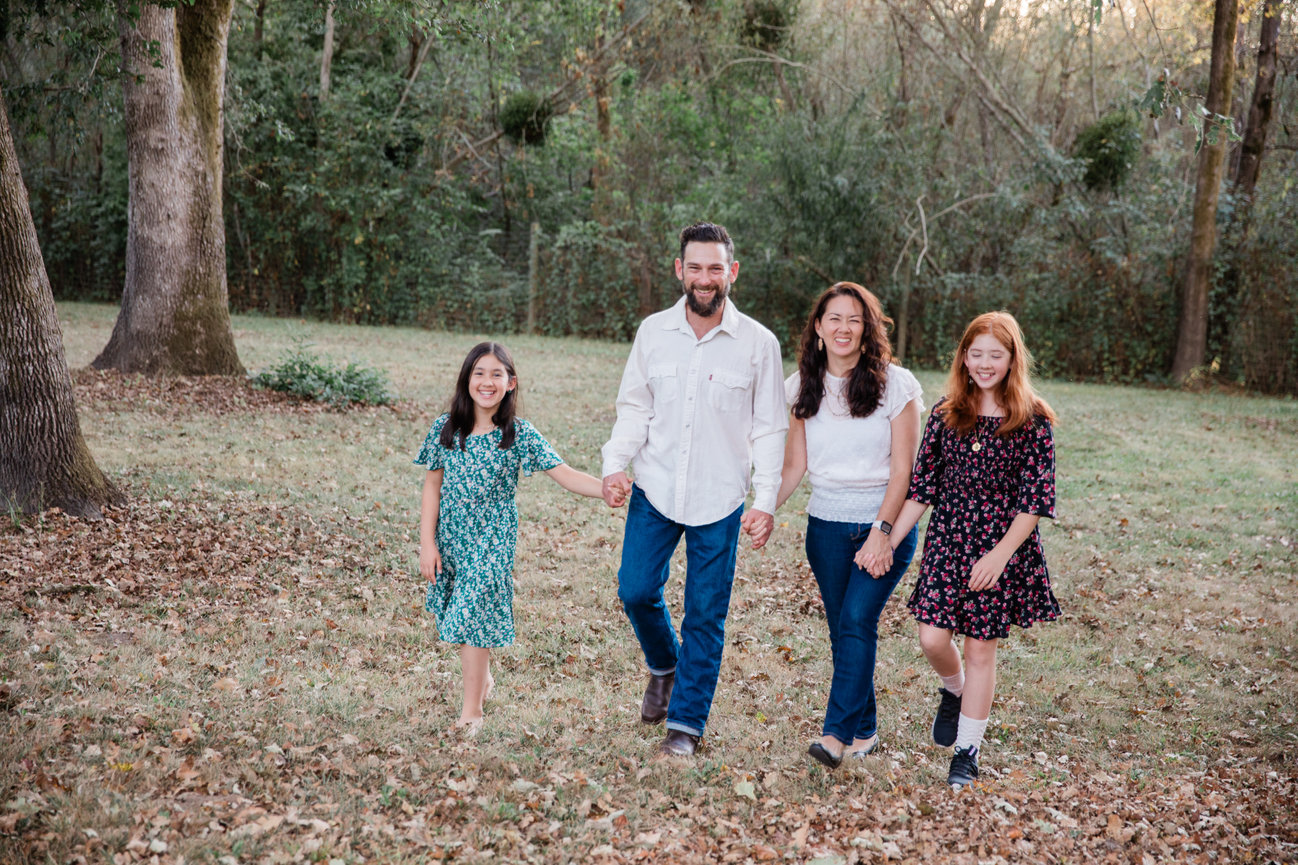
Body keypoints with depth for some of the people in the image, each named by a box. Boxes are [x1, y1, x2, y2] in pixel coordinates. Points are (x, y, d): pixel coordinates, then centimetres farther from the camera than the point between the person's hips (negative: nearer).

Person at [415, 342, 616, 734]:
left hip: (492, 540, -3)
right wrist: (427, 543, -2)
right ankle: (483, 679, 40)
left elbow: (565, 475, -16)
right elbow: (432, 488, 1)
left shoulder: (519, 434, -10)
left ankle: (472, 710, 6)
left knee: (474, 617, -6)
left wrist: (605, 489, -32)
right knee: (462, 615, 14)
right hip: (451, 537, 3)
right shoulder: (445, 429, -4)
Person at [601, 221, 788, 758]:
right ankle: (664, 666, 32)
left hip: (720, 500, -2)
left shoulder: (758, 344, -3)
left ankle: (686, 724, 16)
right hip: (654, 491, 2)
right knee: (636, 591, 0)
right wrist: (614, 464, -8)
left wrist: (765, 502, -7)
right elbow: (633, 408, 8)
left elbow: (768, 430, 0)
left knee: (705, 615, 3)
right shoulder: (653, 332, 2)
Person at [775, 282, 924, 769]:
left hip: (886, 525, -4)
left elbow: (902, 468, -8)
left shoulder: (896, 385, -7)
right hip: (827, 525, 4)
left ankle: (837, 733, -15)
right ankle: (864, 732, 19)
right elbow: (795, 464, 6)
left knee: (857, 620, -16)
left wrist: (882, 531, -16)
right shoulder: (803, 387, 4)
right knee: (842, 629, 6)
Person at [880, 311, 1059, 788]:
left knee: (981, 646, 4)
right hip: (947, 540, 3)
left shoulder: (1032, 421, -6)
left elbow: (1035, 500, -8)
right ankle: (954, 690, 32)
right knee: (933, 638, -5)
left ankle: (968, 749, 20)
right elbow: (921, 486, 6)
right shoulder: (946, 413, 3)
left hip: (1002, 549, -2)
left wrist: (1000, 554, -15)